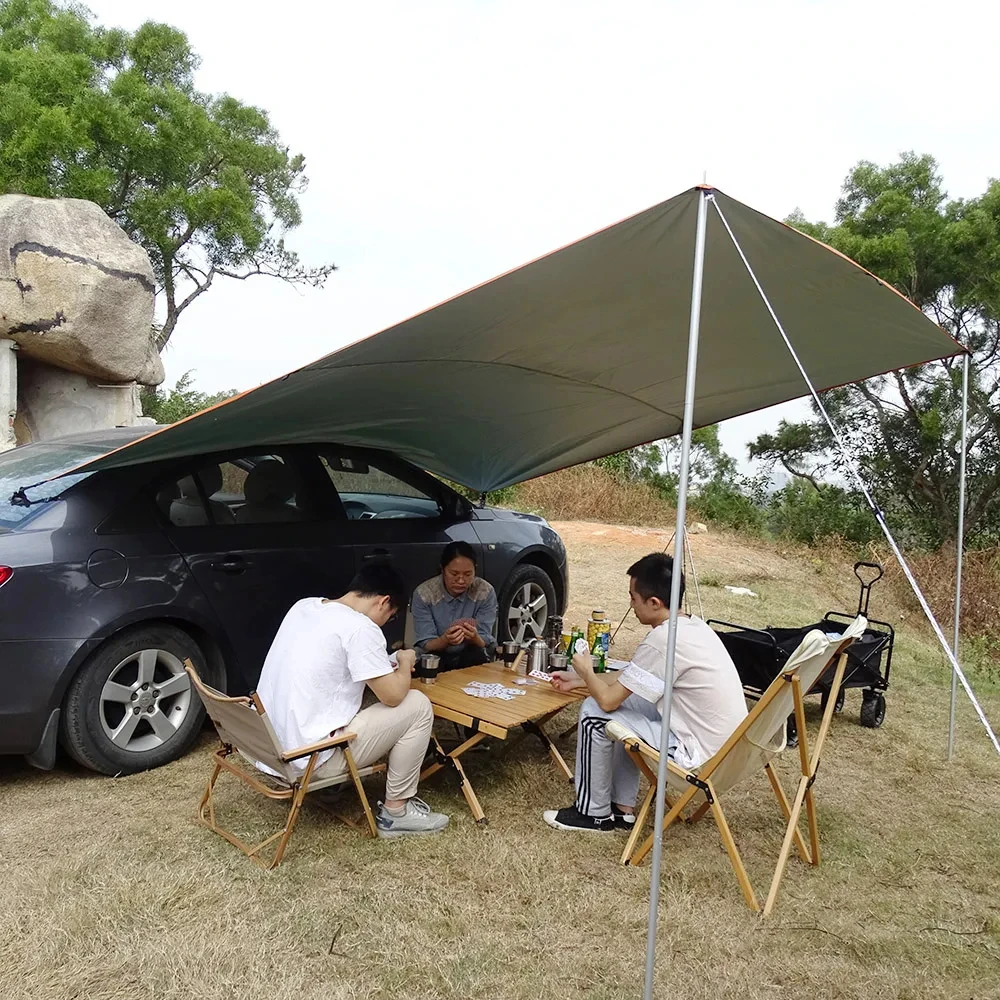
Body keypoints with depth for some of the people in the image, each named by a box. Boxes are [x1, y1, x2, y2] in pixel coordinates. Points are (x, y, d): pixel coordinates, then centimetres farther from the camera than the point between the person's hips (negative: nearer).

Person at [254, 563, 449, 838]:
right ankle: (396, 811, 11)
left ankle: (333, 781, 27)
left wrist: (384, 666, 17)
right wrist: (405, 663, 6)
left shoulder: (303, 606, 7)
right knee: (418, 705, 0)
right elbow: (393, 695, -13)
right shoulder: (359, 627, -17)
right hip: (310, 757, -9)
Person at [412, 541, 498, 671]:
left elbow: (483, 644, -12)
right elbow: (425, 645, -15)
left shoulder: (486, 592, -11)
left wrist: (474, 638, -38)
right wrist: (444, 640, -38)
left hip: (472, 658, 2)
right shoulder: (423, 594, -14)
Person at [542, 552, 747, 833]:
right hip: (728, 744, 9)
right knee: (625, 697, 19)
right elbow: (628, 680, 18)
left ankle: (593, 813, 14)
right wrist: (577, 680, 22)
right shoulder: (692, 625, 5)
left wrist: (586, 671, 4)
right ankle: (623, 809, 25)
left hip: (701, 756, -9)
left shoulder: (663, 640, -24)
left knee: (594, 713, -5)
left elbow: (607, 699, -17)